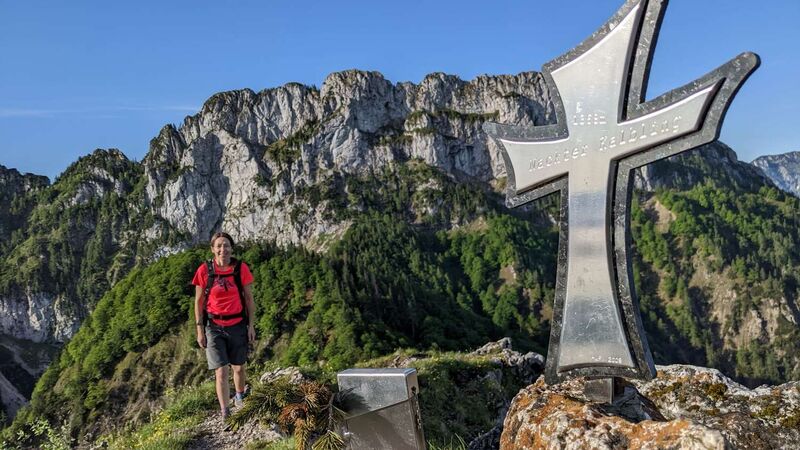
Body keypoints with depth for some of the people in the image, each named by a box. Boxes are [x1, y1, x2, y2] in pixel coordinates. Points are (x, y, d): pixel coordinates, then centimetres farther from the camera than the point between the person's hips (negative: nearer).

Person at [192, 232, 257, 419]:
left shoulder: (241, 269, -6)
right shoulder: (204, 270, -8)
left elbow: (249, 299, 1)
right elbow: (199, 302, -1)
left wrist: (251, 326, 0)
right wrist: (200, 331, -2)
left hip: (238, 325, 1)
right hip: (214, 327, -1)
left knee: (239, 368, 15)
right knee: (221, 372, -6)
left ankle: (240, 399, 42)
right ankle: (225, 414, 1)